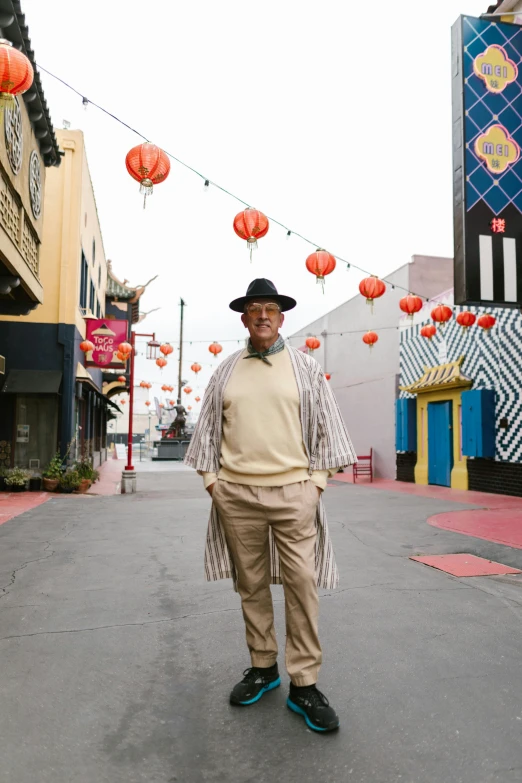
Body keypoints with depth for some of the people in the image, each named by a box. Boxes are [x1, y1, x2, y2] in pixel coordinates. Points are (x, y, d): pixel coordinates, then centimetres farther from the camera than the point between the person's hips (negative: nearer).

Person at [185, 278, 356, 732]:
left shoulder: (306, 367, 6)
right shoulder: (226, 371, 11)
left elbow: (325, 427, 6)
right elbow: (209, 429, 13)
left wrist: (317, 480, -1)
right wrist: (211, 478, 5)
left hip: (292, 492, -2)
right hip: (236, 494, 2)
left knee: (302, 585, -2)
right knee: (251, 585, 11)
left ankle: (304, 684, 10)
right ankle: (263, 667, 28)